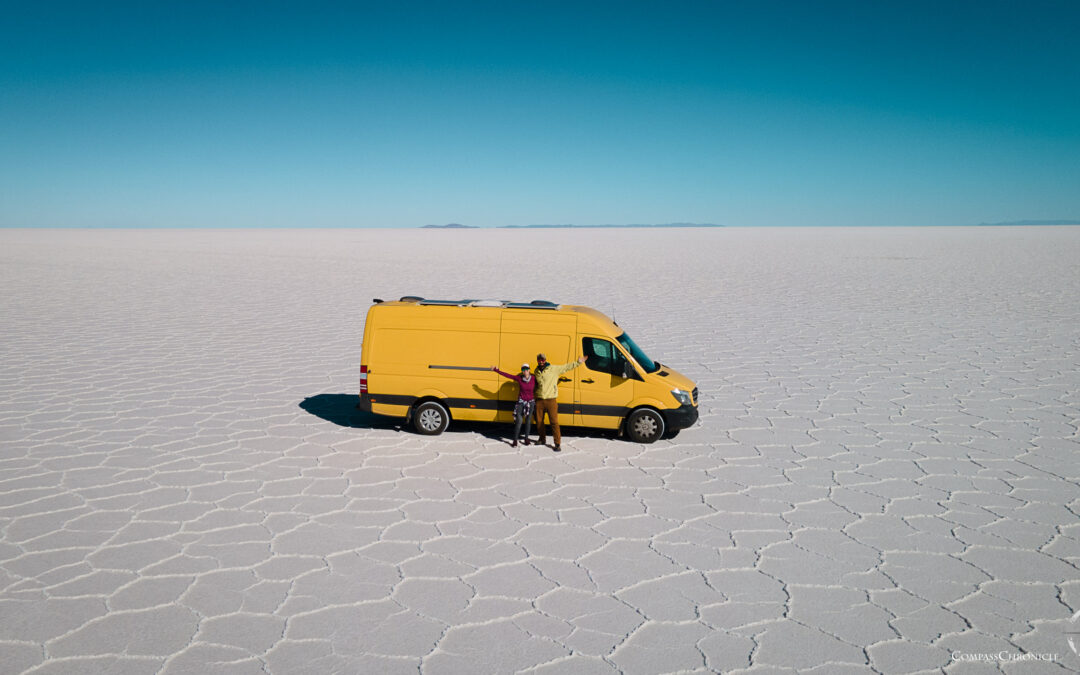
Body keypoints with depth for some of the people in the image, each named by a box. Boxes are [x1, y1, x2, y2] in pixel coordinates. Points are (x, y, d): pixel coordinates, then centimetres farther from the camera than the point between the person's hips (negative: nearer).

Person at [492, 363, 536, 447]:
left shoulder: (534, 379, -8)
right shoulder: (519, 378, -8)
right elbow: (507, 375, -4)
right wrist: (496, 370, -3)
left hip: (530, 402, 1)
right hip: (521, 402, -1)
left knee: (528, 421, 8)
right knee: (518, 421, -8)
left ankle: (526, 438, 25)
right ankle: (515, 441, -2)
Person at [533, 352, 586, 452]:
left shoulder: (554, 369, -3)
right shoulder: (537, 371, 10)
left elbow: (566, 367, -3)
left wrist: (578, 362, -6)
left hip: (551, 400, -4)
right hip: (539, 400, 4)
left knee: (554, 422, -8)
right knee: (539, 421, 11)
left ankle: (558, 443, -4)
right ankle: (542, 439, 32)